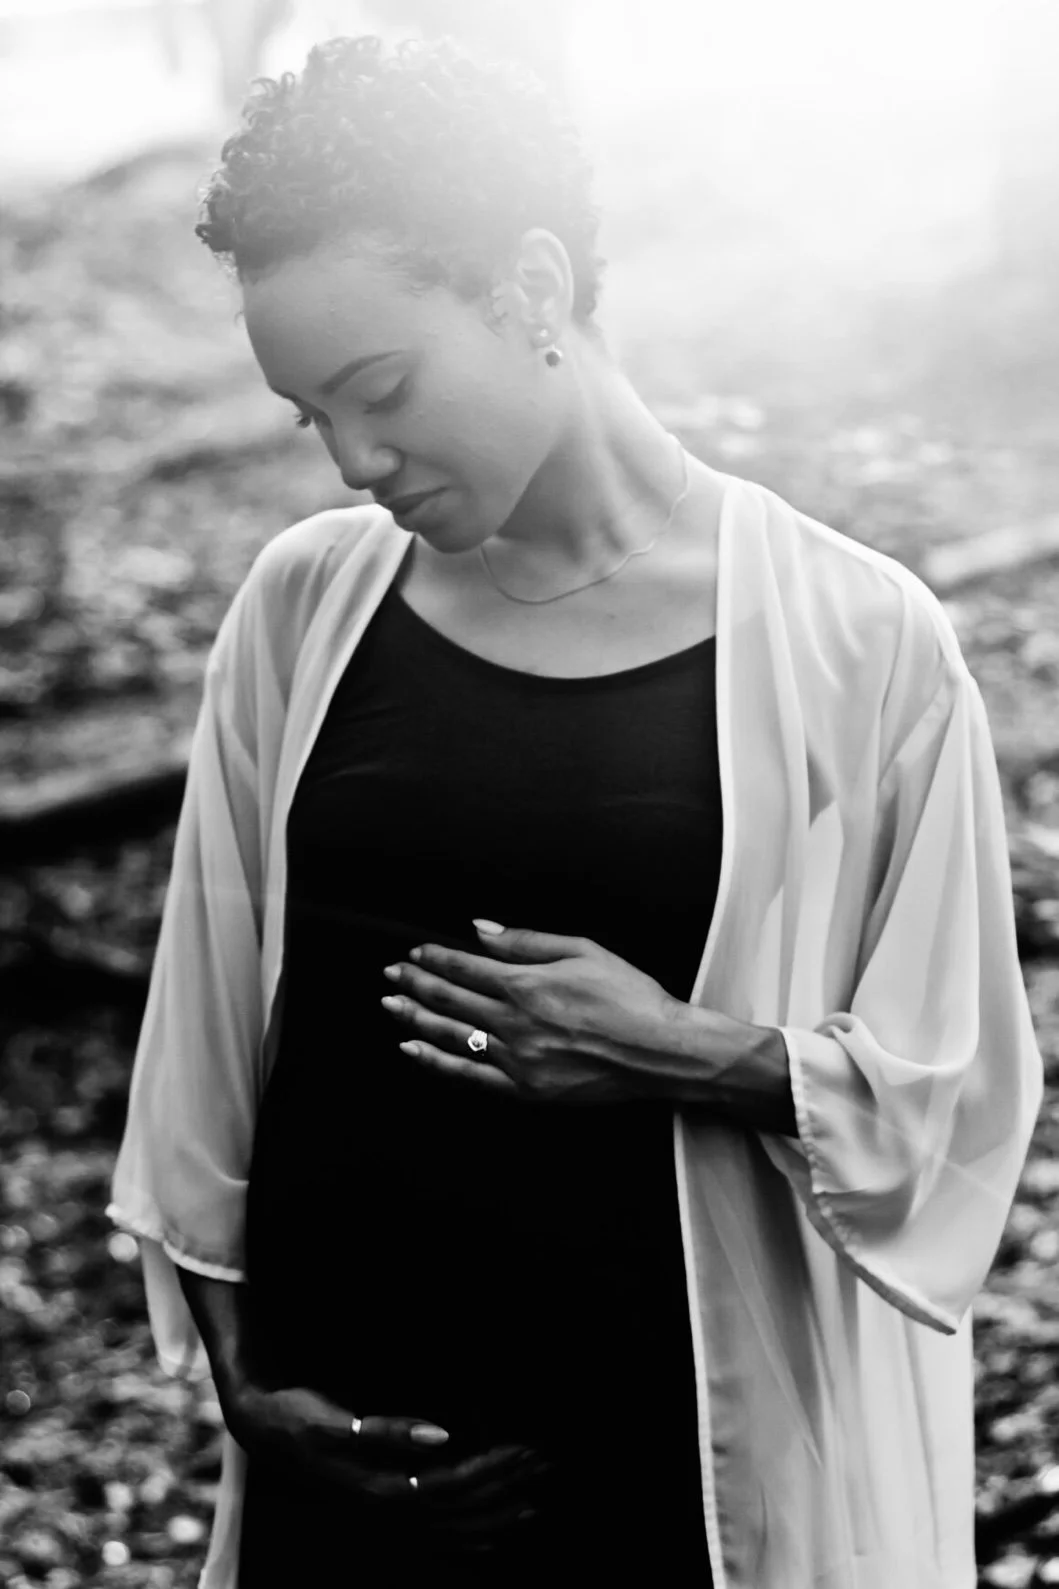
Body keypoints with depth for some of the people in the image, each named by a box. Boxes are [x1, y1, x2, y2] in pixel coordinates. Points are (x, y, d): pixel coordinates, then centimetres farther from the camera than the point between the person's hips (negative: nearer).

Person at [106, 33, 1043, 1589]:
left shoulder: (857, 641, -9)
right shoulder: (302, 606, 0)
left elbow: (959, 1091, -3)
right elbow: (212, 1030, 7)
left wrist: (685, 1052, -18)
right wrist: (234, 1359, 3)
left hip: (691, 1463, -2)